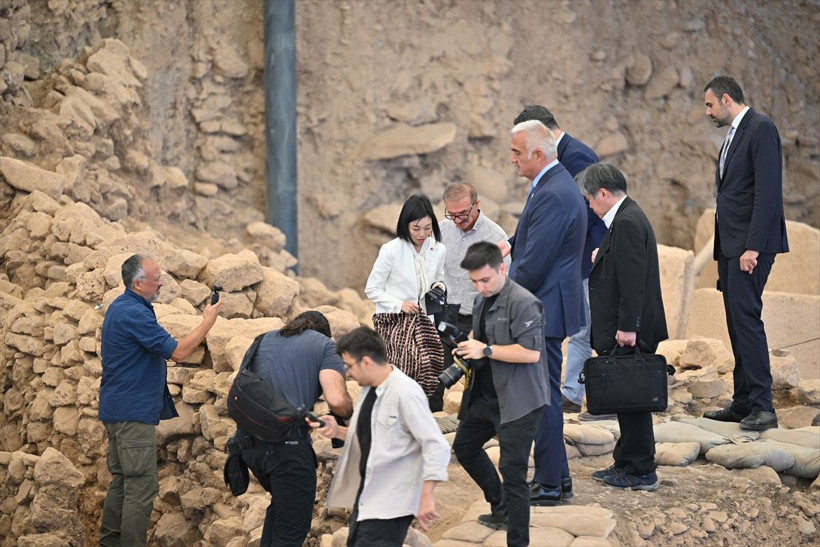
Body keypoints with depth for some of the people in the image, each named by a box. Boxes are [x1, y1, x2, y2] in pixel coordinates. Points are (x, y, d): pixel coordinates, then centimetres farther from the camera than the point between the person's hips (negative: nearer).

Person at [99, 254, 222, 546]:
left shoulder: (121, 307, 13)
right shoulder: (134, 314, -21)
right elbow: (178, 352, -19)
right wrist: (208, 321, -10)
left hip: (117, 409, 11)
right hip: (132, 412, -11)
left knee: (122, 480, 16)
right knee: (142, 486, -8)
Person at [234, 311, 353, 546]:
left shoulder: (264, 340, 23)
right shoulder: (324, 344, 7)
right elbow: (337, 401, -7)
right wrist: (351, 412, 14)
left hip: (248, 440, 6)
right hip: (288, 444, -6)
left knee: (281, 502, 30)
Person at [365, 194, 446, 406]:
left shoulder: (437, 250, 3)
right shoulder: (391, 251, -10)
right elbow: (372, 290, -2)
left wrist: (439, 286, -3)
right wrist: (399, 305, -13)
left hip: (421, 318, 4)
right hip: (391, 320, -4)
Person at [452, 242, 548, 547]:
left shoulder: (522, 302, -20)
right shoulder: (482, 301, 9)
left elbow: (531, 352, -27)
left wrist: (486, 350, -22)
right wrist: (468, 350, 2)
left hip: (519, 401, -10)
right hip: (487, 394, 10)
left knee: (512, 471, -12)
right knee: (464, 445, 24)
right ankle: (501, 509, 39)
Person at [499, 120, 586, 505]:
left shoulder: (553, 195, -22)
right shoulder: (556, 185, 12)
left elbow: (534, 265, -22)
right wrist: (512, 244, 8)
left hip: (543, 310, -11)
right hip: (543, 310, 11)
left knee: (543, 397, -4)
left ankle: (550, 484, 2)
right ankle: (556, 476, 24)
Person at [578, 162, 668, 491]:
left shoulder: (627, 222, -18)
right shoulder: (626, 218, 15)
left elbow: (633, 278, -23)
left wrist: (627, 327, -24)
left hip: (628, 333, -11)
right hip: (626, 329, 11)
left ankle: (641, 472, 1)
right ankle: (627, 463, 23)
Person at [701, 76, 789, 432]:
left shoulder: (760, 128, -10)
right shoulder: (733, 135, 20)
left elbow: (768, 190, -18)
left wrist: (753, 246, -23)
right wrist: (724, 250, 15)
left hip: (750, 244, -10)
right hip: (731, 244, 10)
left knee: (746, 316, -15)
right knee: (737, 322, 8)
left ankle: (762, 406, -16)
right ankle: (743, 403, 11)